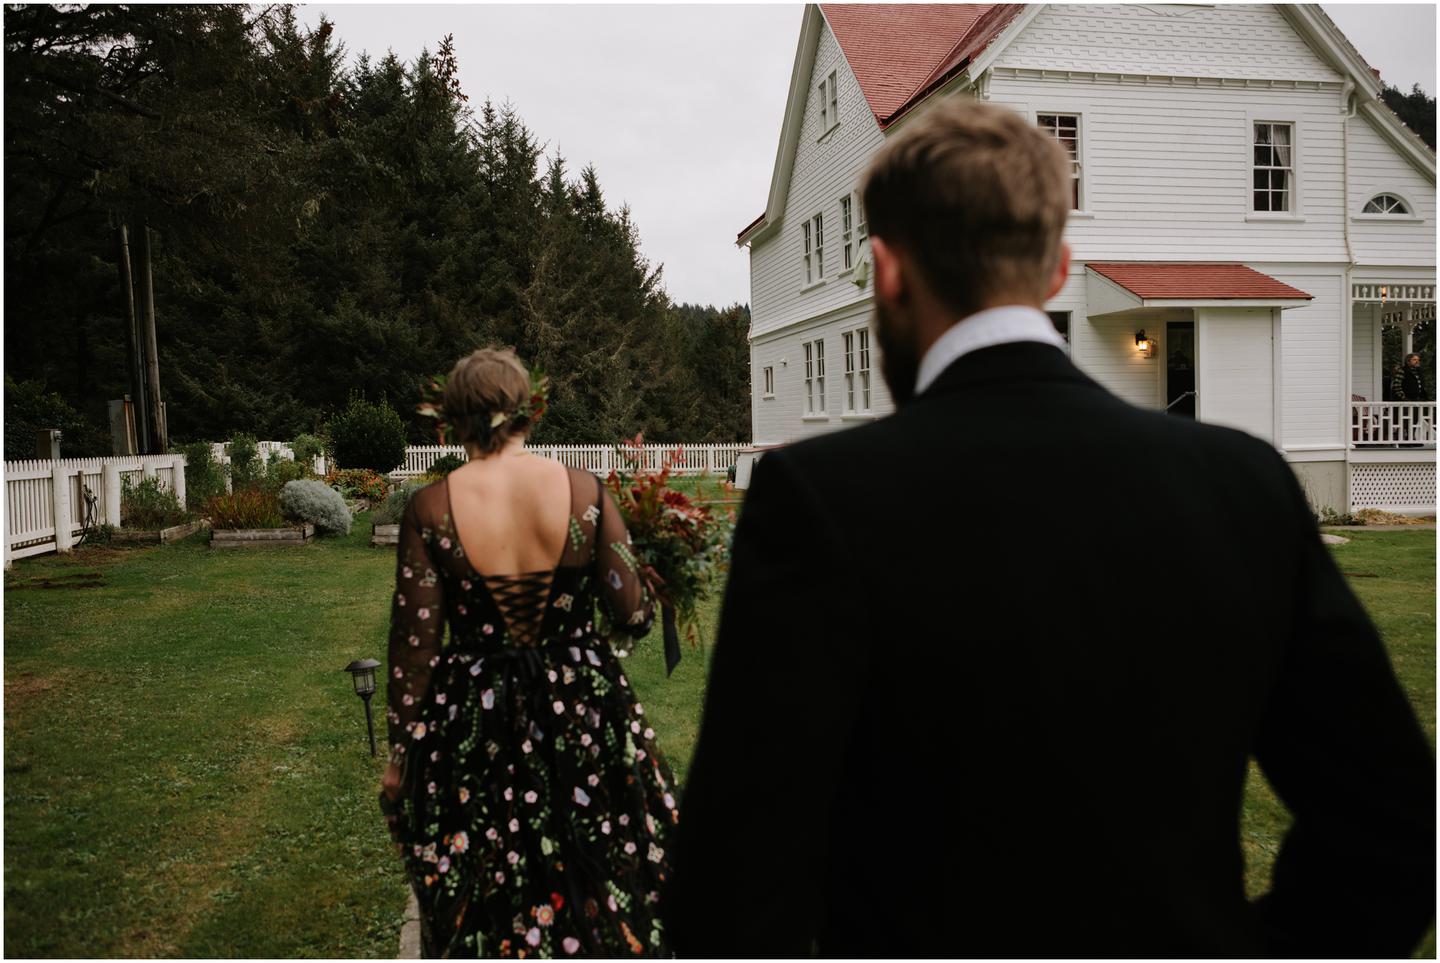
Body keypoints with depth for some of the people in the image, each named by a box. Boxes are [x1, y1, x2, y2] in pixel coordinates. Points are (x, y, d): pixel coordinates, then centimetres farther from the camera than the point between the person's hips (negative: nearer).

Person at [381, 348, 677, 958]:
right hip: (585, 721, 1)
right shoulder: (585, 491, -10)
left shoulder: (430, 509, -10)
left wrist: (401, 754, 5)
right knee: (593, 895, 20)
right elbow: (632, 618, -9)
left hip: (472, 730, 0)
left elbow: (413, 644, -7)